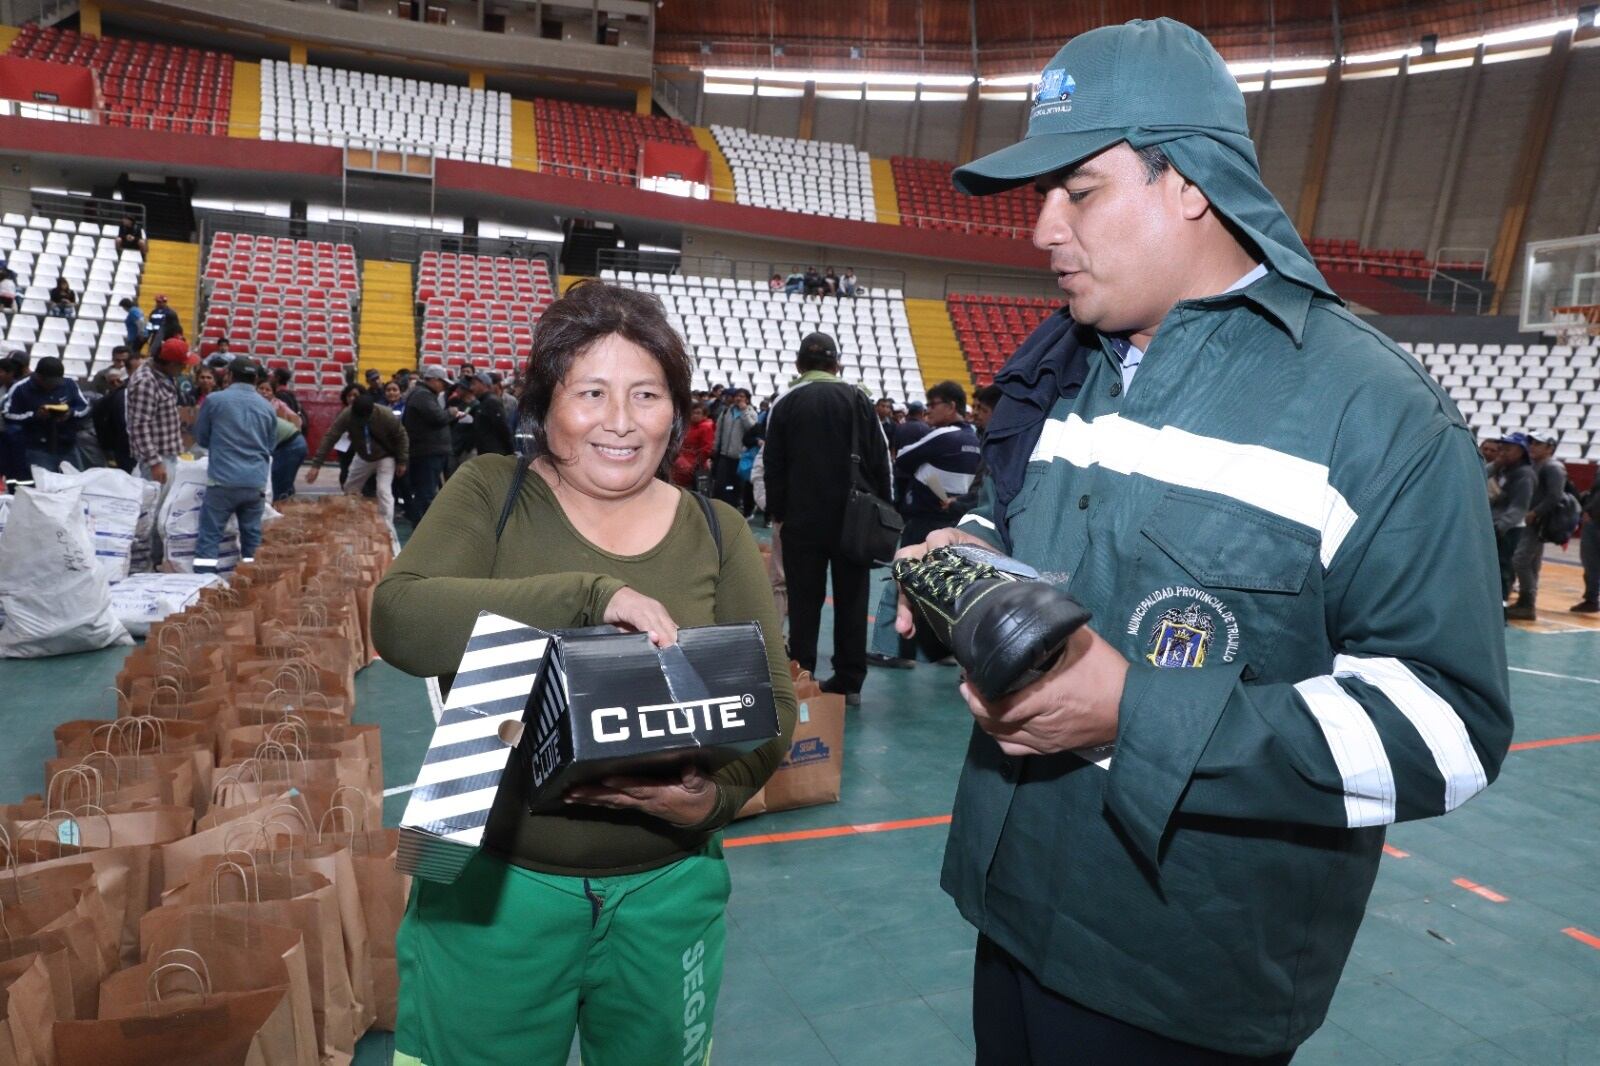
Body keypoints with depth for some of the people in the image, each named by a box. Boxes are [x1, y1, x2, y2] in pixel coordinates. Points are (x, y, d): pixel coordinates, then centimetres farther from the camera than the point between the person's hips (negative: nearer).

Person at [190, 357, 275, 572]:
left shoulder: (215, 400, 0)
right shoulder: (267, 407, 8)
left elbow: (200, 437, 13)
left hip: (223, 480, -3)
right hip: (256, 482, 3)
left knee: (209, 534, 1)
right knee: (252, 536, 11)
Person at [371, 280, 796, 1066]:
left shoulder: (717, 532, 0)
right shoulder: (492, 492, -4)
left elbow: (770, 702, -1)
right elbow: (400, 618, -19)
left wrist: (716, 793, -21)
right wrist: (591, 595, -28)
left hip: (667, 891, 2)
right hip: (493, 882, -1)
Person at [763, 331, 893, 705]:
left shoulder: (785, 403, 1)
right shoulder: (858, 399, 2)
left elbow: (773, 465, 2)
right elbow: (880, 459, 1)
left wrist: (776, 513, 10)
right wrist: (883, 508, 8)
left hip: (802, 519, 0)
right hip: (853, 518, 1)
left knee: (804, 601, 4)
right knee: (851, 598, 7)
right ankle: (849, 681, 9)